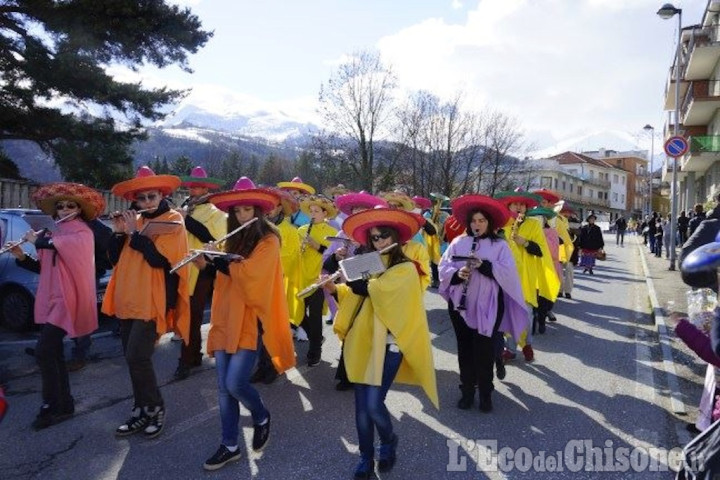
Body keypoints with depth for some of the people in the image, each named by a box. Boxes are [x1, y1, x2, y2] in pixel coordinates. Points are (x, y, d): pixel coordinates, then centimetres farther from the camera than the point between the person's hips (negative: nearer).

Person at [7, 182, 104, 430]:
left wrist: (36, 239, -7)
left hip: (67, 300, -8)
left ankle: (52, 406, -1)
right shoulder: (56, 233, 16)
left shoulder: (82, 232, -6)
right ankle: (64, 404, 19)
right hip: (52, 299, 8)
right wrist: (21, 256, 0)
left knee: (43, 351, -12)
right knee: (53, 353, 10)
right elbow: (43, 267, 14)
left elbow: (52, 244, -25)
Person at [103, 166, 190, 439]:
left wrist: (135, 233, -14)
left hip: (152, 302, -7)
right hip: (127, 301, 7)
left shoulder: (173, 221, -5)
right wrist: (119, 233, -4)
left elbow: (162, 259, -19)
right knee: (133, 359, 10)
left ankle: (155, 409, 7)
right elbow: (115, 259, 11)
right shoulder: (134, 222, 14)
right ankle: (142, 411, 23)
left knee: (138, 357, -12)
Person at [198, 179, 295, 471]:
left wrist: (218, 259, -13)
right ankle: (229, 446, 19)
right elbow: (224, 275, 13)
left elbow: (249, 274, -21)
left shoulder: (268, 240, -7)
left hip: (250, 320, -6)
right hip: (226, 319, 7)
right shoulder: (234, 239, 15)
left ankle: (261, 417, 21)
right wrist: (207, 264, -4)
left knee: (235, 383, -9)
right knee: (223, 387, 7)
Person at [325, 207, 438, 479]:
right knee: (361, 406, 8)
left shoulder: (405, 268, -7)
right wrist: (334, 288, -4)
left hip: (386, 345, -5)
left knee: (374, 405, -8)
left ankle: (389, 443, 23)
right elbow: (355, 294, 13)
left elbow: (377, 289, -21)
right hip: (361, 341, 6)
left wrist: (350, 276, -9)